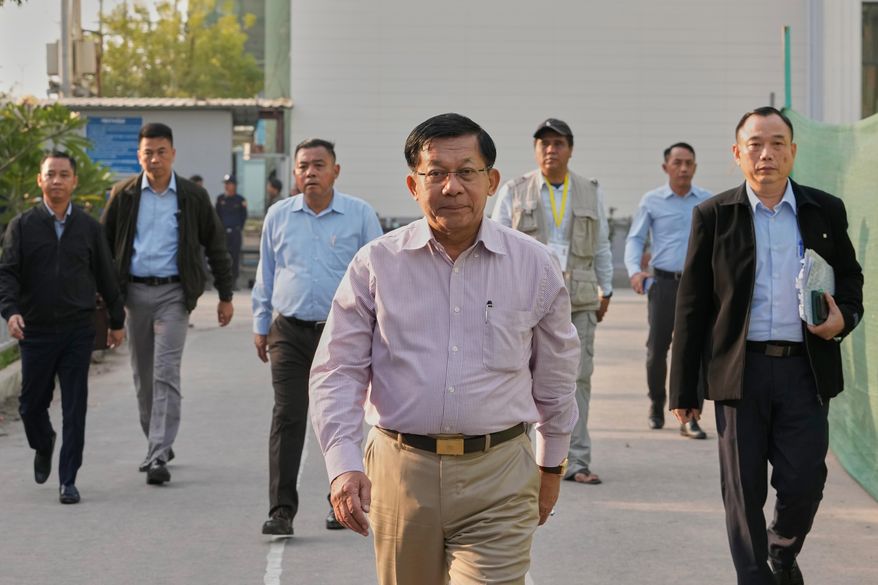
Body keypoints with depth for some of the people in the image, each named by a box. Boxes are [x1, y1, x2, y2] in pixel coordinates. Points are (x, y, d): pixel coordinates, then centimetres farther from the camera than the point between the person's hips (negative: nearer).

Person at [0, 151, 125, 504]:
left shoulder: (88, 228, 6)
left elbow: (105, 276, 12)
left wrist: (117, 320, 15)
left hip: (78, 330, 0)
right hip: (36, 330, 0)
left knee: (75, 409, -2)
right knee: (32, 405, 8)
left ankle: (68, 481, 4)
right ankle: (43, 446, 40)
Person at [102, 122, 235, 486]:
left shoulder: (193, 197, 1)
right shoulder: (124, 195, 5)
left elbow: (215, 247, 8)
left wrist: (225, 296, 7)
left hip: (173, 293, -3)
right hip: (135, 292, 3)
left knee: (165, 374, -13)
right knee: (142, 377, 10)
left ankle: (159, 457, -16)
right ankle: (158, 445, 26)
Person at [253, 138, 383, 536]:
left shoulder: (360, 215, 1)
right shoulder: (279, 216, 8)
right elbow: (265, 275, 15)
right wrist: (260, 325, 13)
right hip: (290, 332, 1)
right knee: (287, 418, -6)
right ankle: (281, 510, -6)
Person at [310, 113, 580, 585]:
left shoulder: (535, 266, 3)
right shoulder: (376, 264, 1)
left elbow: (555, 375, 15)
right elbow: (337, 371, 1)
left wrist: (551, 465, 22)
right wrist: (343, 466, -10)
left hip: (497, 479, -1)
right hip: (401, 471, 1)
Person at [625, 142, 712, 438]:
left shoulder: (709, 202, 9)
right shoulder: (652, 201, 5)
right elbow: (635, 239, 4)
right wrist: (635, 270, -13)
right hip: (664, 282, 0)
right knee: (657, 349, 4)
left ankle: (690, 418, -4)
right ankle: (656, 407, 26)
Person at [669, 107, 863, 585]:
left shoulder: (826, 212, 7)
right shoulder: (714, 215, 3)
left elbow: (849, 278, 19)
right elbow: (691, 307, 3)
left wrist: (843, 317, -6)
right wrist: (684, 389, 1)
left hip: (805, 370, 1)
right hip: (740, 371, -1)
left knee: (804, 482, 1)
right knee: (744, 492, 3)